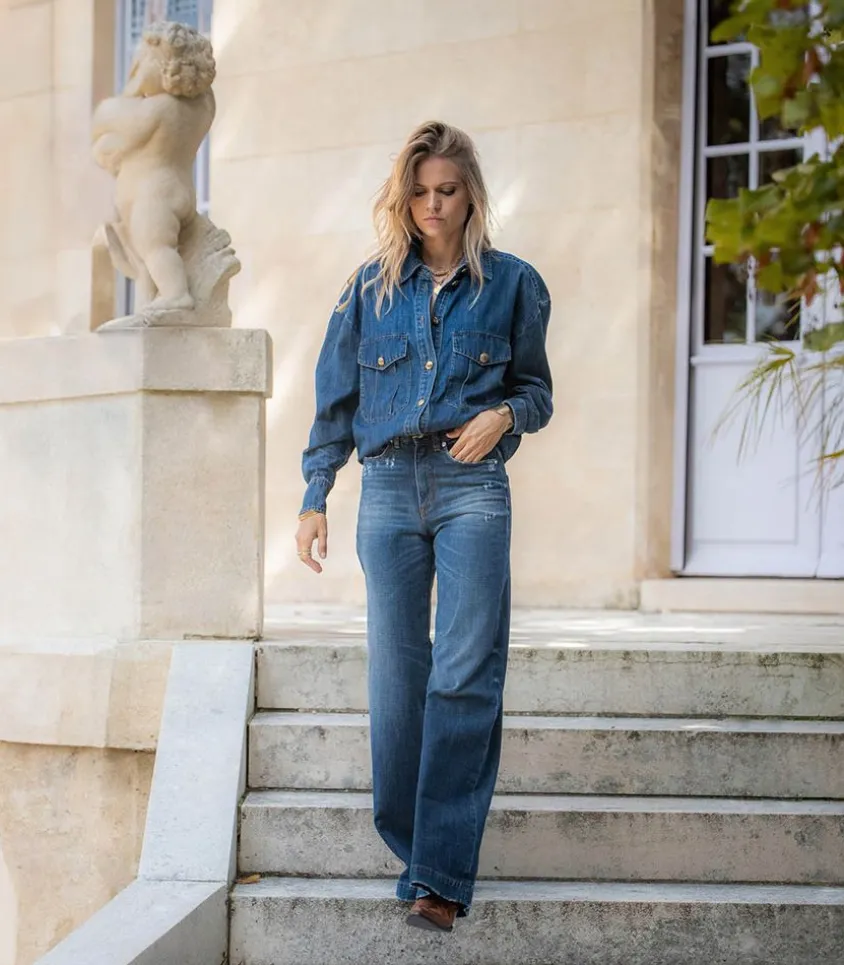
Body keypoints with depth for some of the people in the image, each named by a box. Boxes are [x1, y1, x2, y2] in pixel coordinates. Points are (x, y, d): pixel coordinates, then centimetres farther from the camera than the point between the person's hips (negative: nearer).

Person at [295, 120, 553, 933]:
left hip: (473, 486, -2)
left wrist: (503, 415, -9)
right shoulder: (372, 287, 11)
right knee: (396, 674, 3)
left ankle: (441, 873, -12)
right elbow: (335, 400, 13)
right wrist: (314, 498, 6)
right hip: (388, 487, 2)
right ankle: (411, 848, 14)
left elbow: (536, 388, 14)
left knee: (466, 676, -11)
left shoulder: (511, 284, 7)